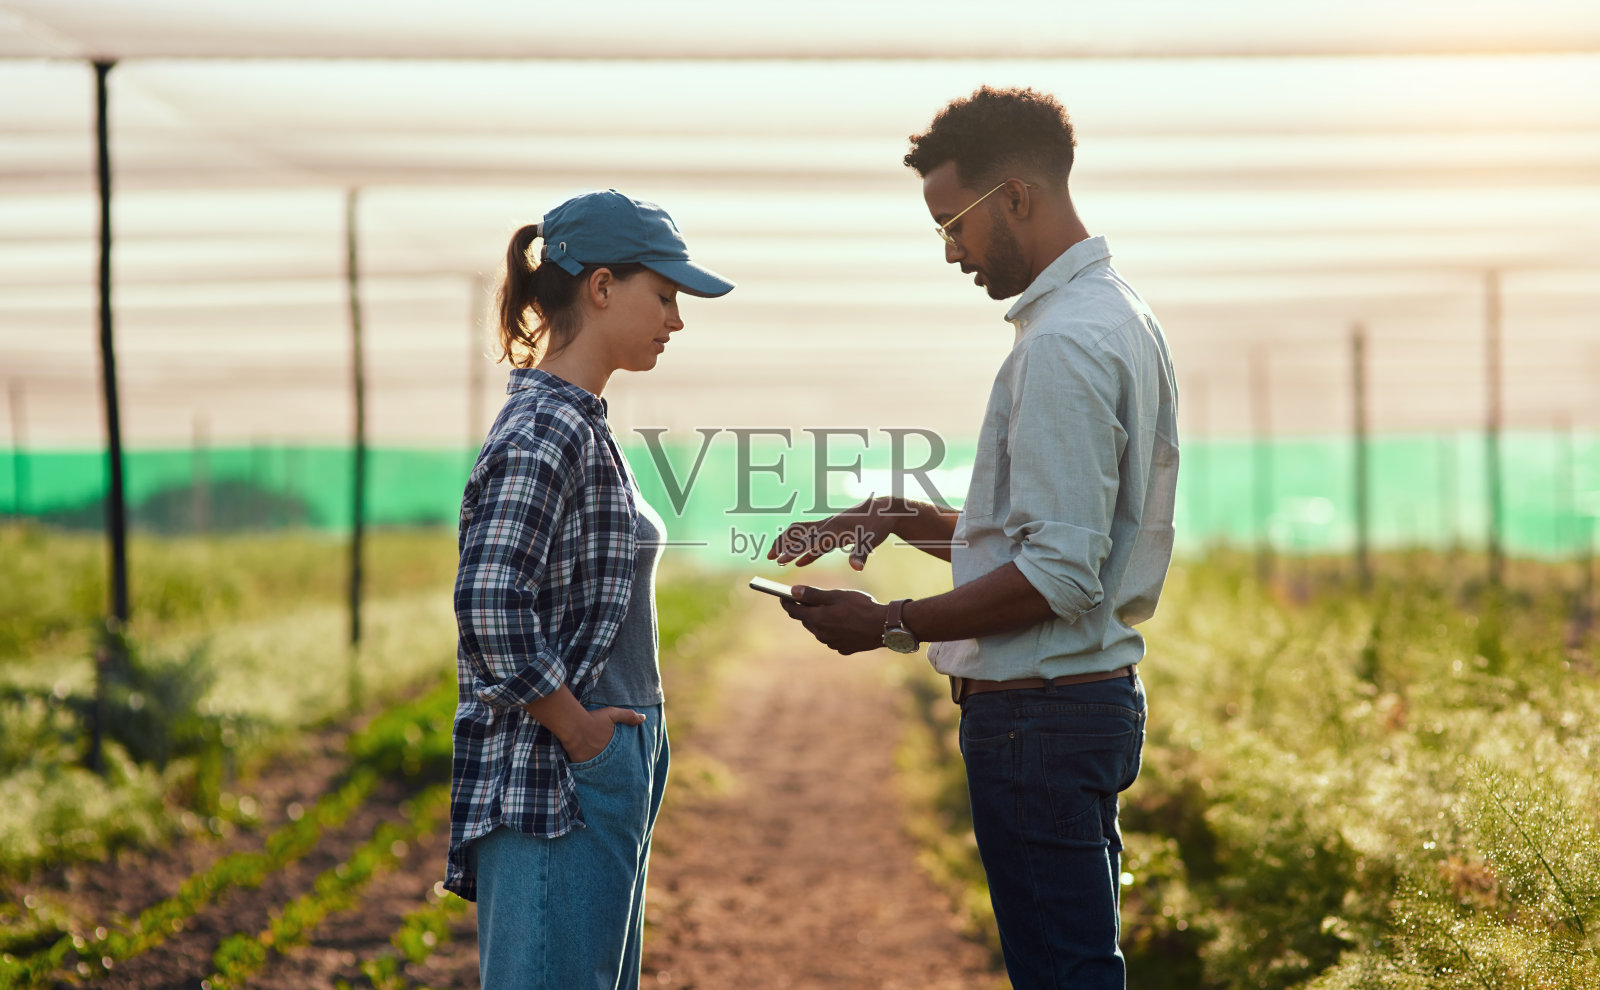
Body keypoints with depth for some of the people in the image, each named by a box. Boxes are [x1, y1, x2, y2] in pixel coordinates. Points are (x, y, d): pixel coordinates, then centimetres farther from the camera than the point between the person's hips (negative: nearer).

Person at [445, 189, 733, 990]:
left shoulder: (580, 423, 15)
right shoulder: (545, 429, -16)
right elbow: (489, 604, -26)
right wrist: (574, 729, -18)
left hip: (607, 775, 10)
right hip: (557, 783, -10)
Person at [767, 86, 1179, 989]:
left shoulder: (1065, 342, -18)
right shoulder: (1115, 314, 15)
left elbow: (1060, 576, -22)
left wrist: (893, 626, -16)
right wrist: (918, 522, 14)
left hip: (1040, 713, -11)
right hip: (1095, 697, 11)